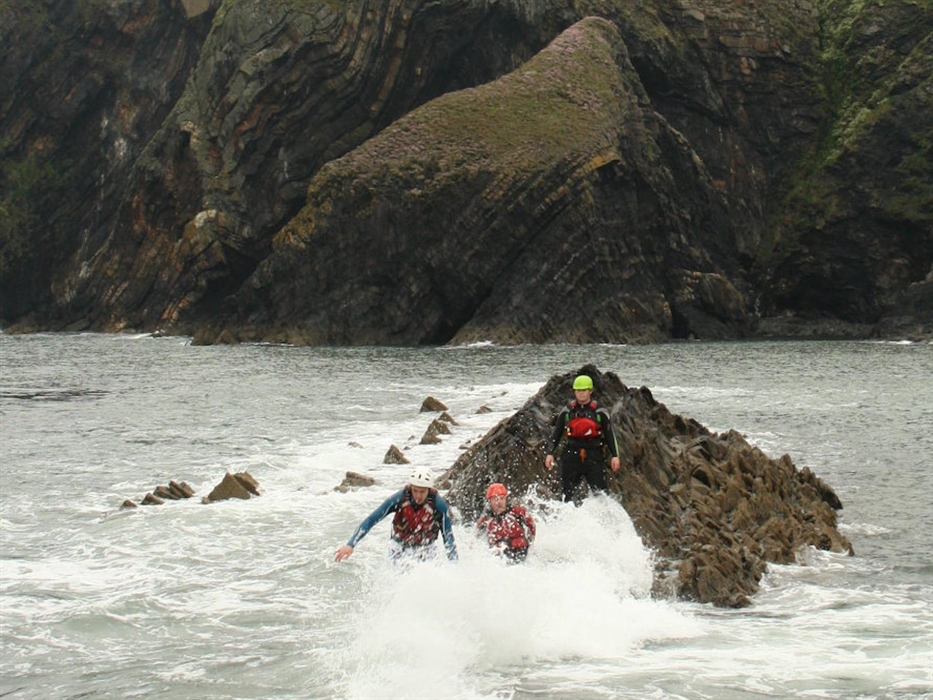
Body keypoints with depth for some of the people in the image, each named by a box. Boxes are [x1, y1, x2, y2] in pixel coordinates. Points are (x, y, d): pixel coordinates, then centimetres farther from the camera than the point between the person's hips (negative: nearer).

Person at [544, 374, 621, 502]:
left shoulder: (600, 413, 5)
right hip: (572, 456, 2)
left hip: (594, 456, -1)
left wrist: (614, 456, -1)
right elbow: (556, 435, 12)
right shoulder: (566, 413, 9)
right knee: (567, 492, 2)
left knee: (599, 491, -7)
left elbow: (610, 435, 7)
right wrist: (550, 453, 2)